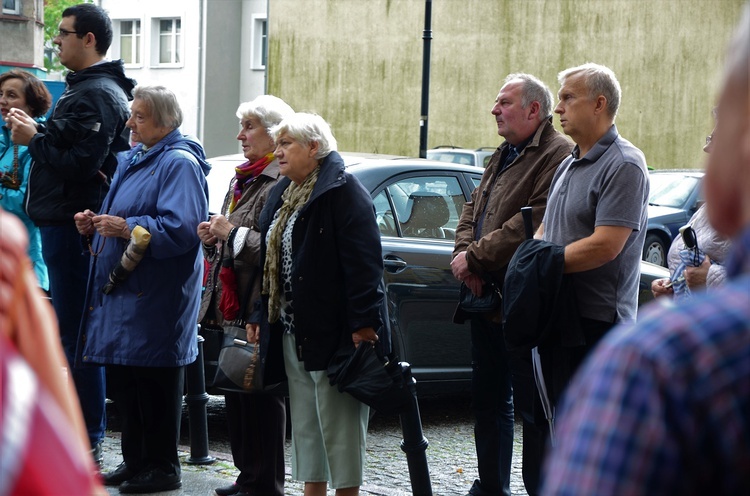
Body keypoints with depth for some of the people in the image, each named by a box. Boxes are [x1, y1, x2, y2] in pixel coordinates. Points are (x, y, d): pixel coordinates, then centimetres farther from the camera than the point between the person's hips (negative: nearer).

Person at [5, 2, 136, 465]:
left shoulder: (97, 95, -15)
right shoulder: (83, 89, 19)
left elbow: (79, 164, -22)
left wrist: (34, 139, -13)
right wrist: (37, 132, 6)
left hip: (75, 227, -11)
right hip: (65, 223, 11)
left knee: (77, 336, -7)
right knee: (71, 330, 15)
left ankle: (88, 441, -3)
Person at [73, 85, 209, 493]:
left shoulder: (180, 164, -11)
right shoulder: (131, 160, 18)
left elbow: (181, 228, -21)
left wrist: (127, 228, -24)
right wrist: (95, 226, 9)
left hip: (155, 297, -9)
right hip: (119, 290, 9)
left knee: (154, 380, -4)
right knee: (122, 381, 12)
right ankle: (135, 460, 22)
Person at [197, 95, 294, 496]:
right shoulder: (243, 180, 19)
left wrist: (234, 233, -17)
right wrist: (213, 238, 9)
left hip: (261, 304, -10)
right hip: (232, 304, 10)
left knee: (262, 394, -5)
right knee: (236, 390, 12)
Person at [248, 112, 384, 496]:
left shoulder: (342, 191, -11)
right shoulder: (283, 195, 17)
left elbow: (363, 263, -18)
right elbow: (270, 260, 21)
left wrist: (362, 322, -23)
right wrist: (261, 316, 17)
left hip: (332, 331, -9)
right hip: (292, 331, 9)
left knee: (338, 424, -3)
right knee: (305, 425, 13)